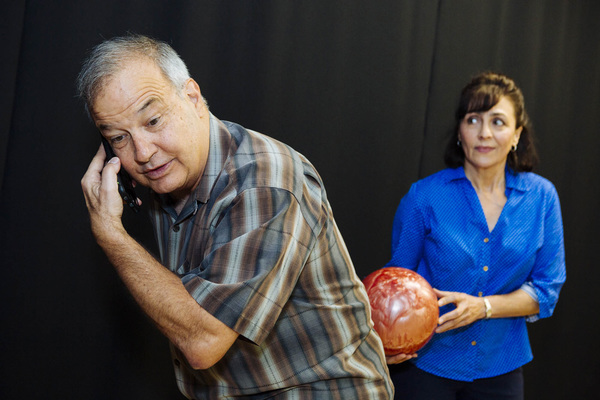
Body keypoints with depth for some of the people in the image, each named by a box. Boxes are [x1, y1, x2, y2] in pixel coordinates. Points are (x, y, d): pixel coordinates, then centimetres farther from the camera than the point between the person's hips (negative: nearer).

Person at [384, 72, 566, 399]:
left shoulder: (541, 197, -3)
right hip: (424, 363, -2)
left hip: (499, 368, 3)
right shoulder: (424, 196, -10)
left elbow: (547, 289, -2)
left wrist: (482, 306, -17)